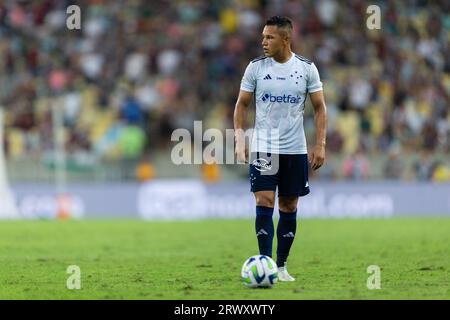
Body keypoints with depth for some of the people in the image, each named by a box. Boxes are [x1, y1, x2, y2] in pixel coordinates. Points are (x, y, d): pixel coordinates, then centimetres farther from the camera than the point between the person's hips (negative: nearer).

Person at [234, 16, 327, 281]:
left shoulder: (307, 68, -1)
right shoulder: (256, 67, -1)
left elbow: (320, 107, 4)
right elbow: (242, 104, 6)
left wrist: (320, 145, -3)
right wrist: (239, 140, -4)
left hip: (296, 150, 1)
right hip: (263, 147, -1)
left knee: (289, 207, 5)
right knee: (264, 202, -11)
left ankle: (282, 266, 15)